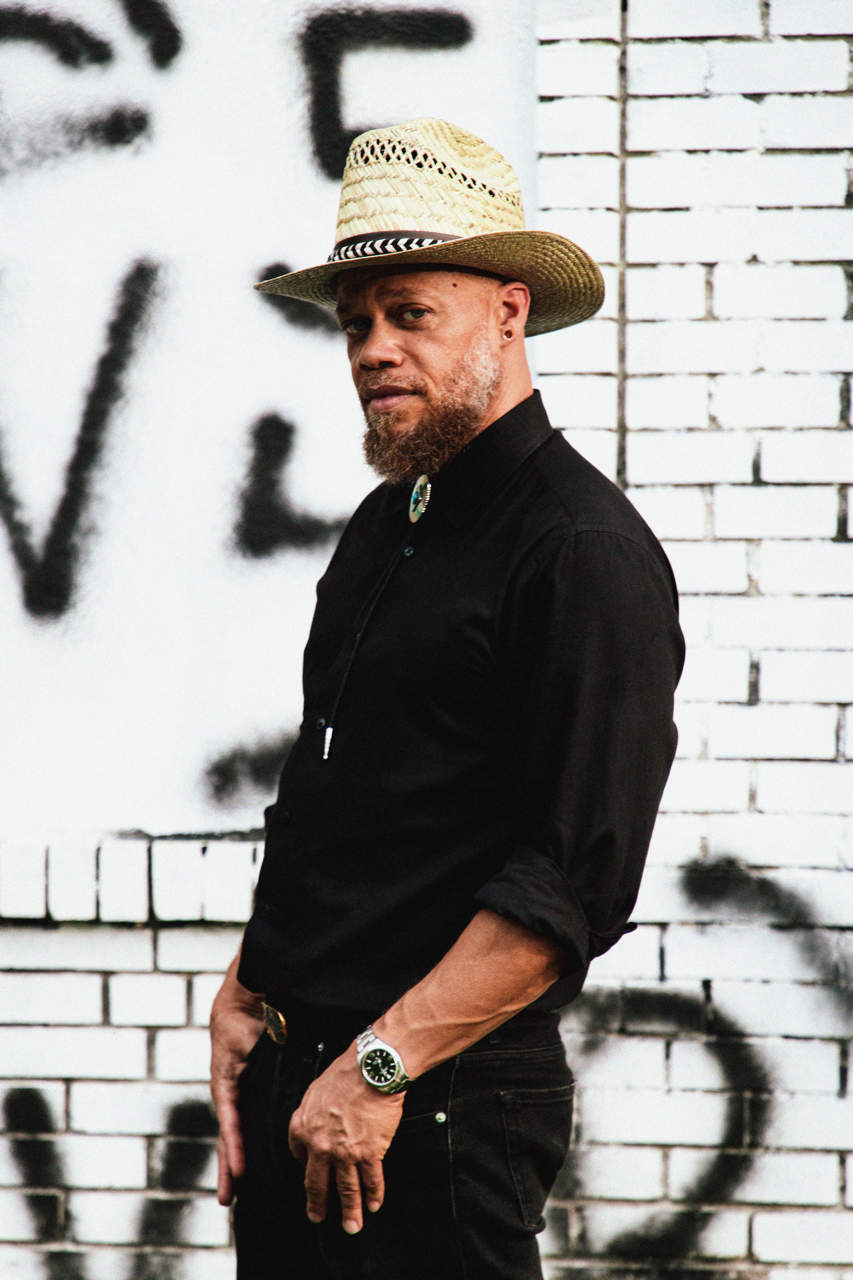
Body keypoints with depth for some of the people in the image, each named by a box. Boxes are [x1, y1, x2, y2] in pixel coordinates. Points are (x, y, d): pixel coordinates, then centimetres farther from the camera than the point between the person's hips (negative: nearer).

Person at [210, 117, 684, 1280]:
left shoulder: (587, 553, -13)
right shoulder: (382, 528, 15)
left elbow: (580, 880, -19)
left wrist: (381, 1063, -21)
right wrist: (247, 996, 9)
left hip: (442, 1105, -8)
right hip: (300, 1080, 8)